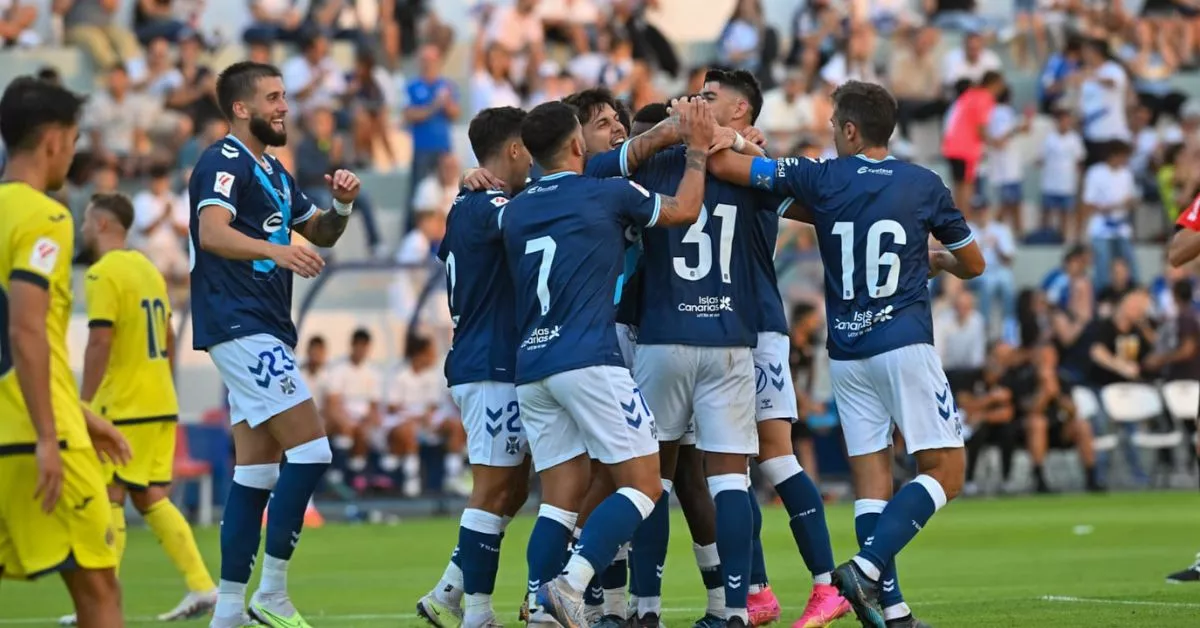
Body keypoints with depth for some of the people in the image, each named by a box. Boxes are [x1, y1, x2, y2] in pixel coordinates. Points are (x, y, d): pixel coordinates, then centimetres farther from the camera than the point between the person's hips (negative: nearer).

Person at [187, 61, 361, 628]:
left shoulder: (272, 172, 20)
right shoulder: (226, 162, -10)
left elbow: (320, 234, 29)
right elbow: (213, 232, -27)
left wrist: (342, 205, 7)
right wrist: (275, 250, -44)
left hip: (263, 333, 10)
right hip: (241, 327, -10)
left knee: (256, 471, 9)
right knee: (310, 451, -15)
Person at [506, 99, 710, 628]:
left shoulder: (513, 212, 14)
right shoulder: (607, 195, 0)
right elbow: (685, 209, 14)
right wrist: (698, 149, 27)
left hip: (531, 367, 6)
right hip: (588, 361, -6)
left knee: (562, 495, 9)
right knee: (643, 485, -3)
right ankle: (570, 583, -21)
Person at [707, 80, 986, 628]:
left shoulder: (822, 179, 0)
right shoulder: (924, 185, 1)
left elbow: (722, 164, -1)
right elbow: (973, 264, 14)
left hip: (847, 352, 3)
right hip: (905, 344, -3)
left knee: (871, 477, 5)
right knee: (945, 471, 0)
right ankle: (867, 568, -17)